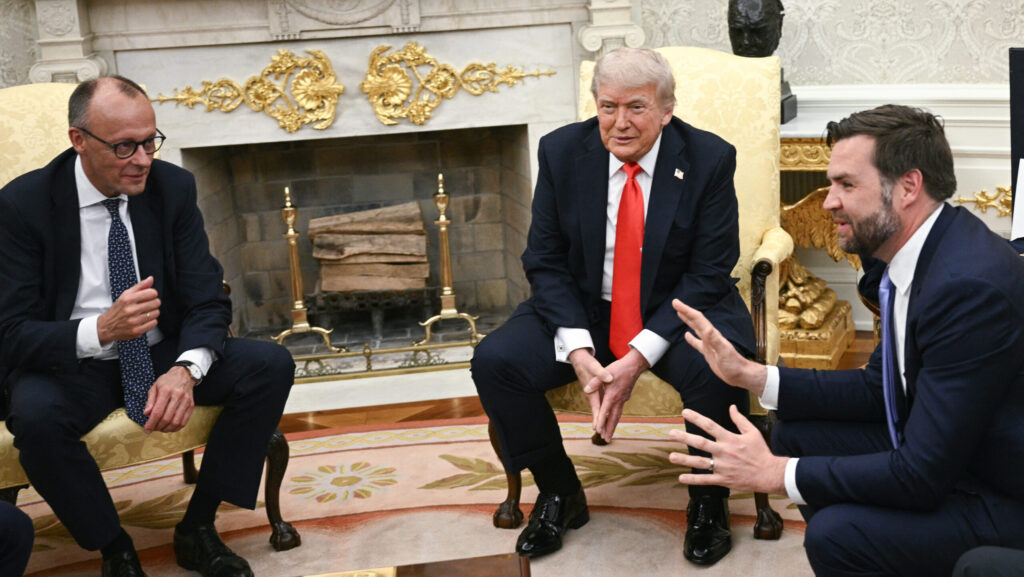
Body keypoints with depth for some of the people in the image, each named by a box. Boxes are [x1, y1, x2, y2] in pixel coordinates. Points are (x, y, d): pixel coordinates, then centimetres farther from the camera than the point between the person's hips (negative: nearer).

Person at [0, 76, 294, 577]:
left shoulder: (173, 187, -6)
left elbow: (208, 300, -8)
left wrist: (185, 369, -31)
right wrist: (100, 330, -37)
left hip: (163, 353, 3)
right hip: (74, 364, -3)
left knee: (272, 364, -19)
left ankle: (197, 528, -7)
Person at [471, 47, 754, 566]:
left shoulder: (709, 159, -12)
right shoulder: (561, 152, -6)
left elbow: (708, 274, -13)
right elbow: (545, 261, -3)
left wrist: (639, 357, -24)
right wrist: (577, 350, -19)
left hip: (679, 311, -2)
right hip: (583, 310, 3)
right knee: (494, 362, -19)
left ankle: (708, 502, -3)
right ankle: (560, 494, 5)